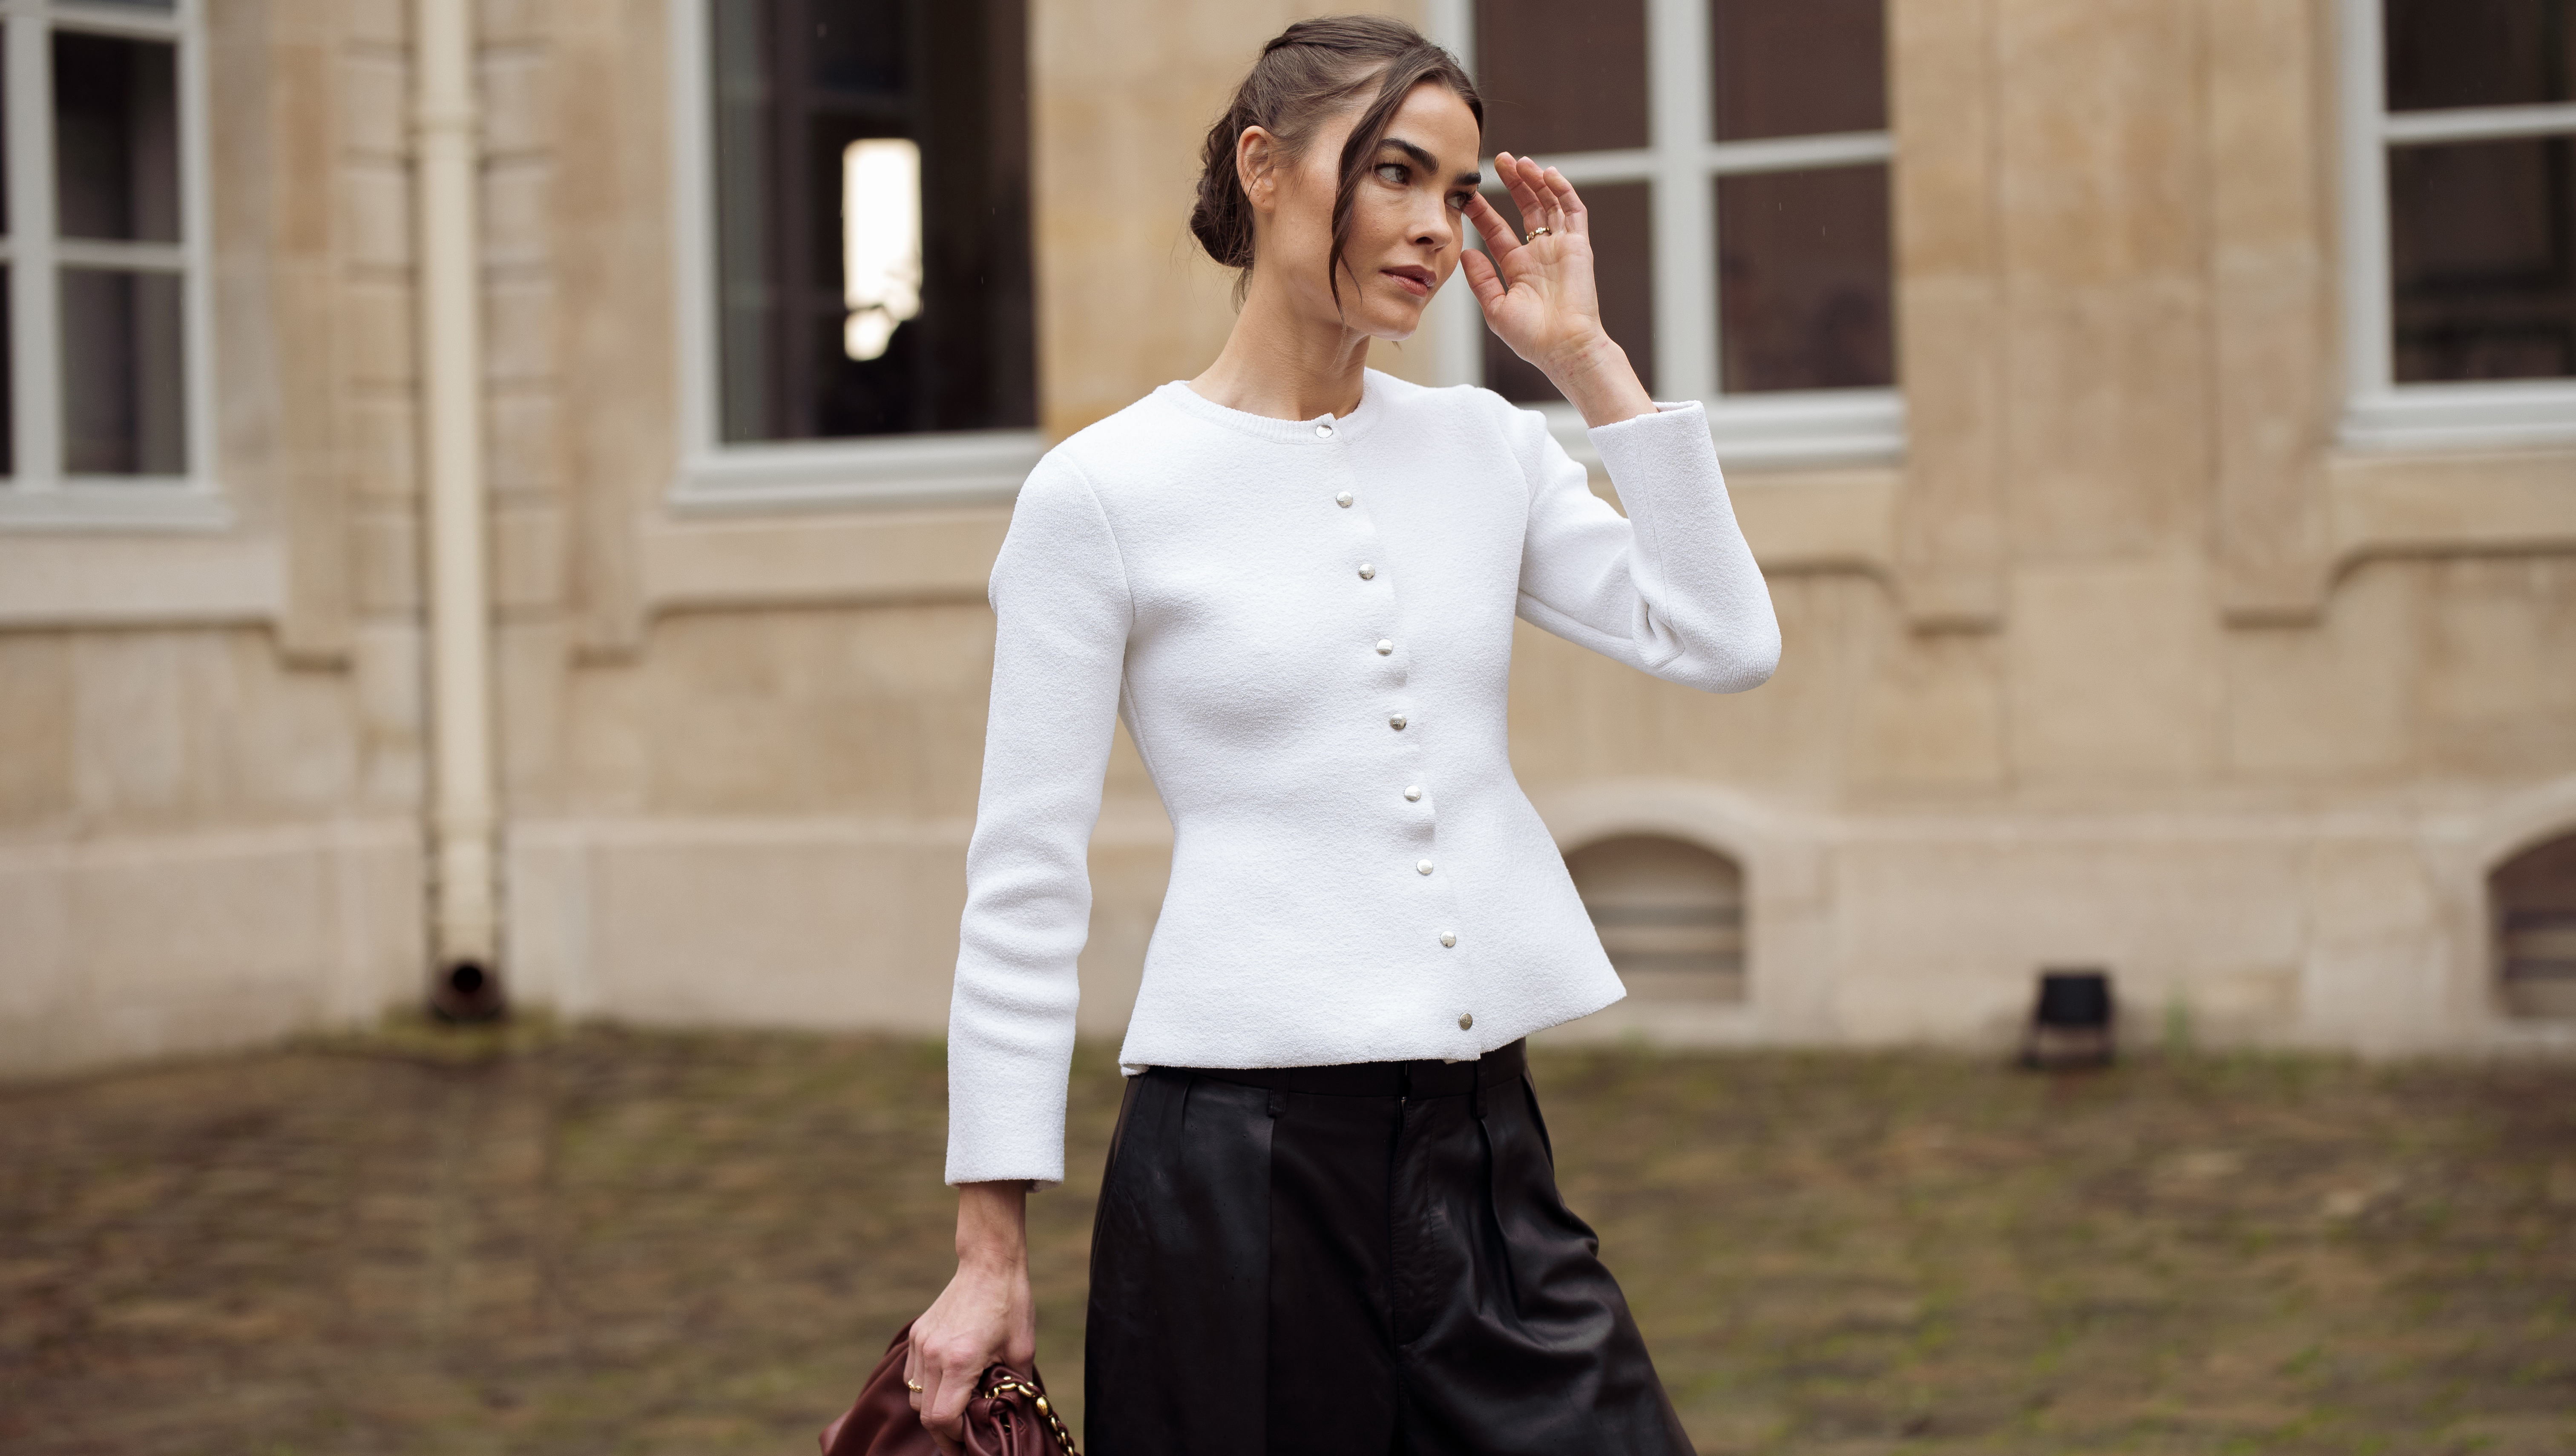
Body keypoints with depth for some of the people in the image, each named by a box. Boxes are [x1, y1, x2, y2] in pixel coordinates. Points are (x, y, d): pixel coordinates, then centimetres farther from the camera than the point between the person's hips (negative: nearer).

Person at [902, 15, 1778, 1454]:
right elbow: (1026, 883, -4)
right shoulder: (1104, 493, -4)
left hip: (1486, 1138, 5)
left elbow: (1728, 643, -1)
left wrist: (1590, 358, 2)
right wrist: (993, 1249, -6)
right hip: (1247, 1151, -4)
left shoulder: (1487, 447, 10)